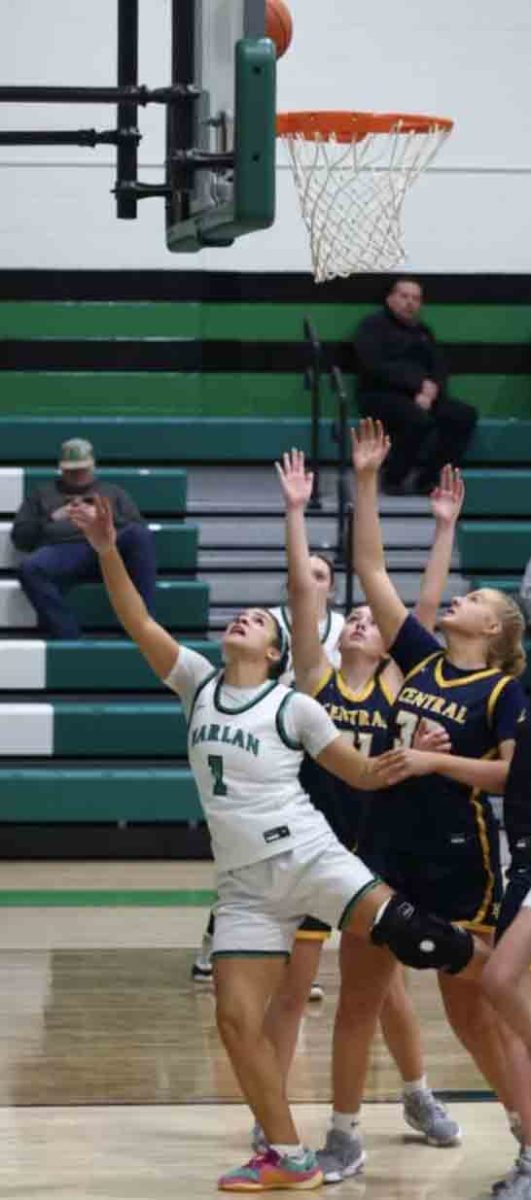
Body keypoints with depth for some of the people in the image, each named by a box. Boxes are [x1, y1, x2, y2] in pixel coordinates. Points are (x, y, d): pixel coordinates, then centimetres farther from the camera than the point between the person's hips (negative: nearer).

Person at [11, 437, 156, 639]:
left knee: (141, 534, -33)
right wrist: (52, 519, 5)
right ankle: (68, 636, -40)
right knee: (29, 567, -35)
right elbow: (20, 536, 20)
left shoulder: (113, 493, 31)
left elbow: (137, 528, 16)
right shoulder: (43, 494, 31)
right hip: (62, 550, 0)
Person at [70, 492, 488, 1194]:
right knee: (237, 1019, -3)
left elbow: (358, 773, 6)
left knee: (410, 939, -22)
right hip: (244, 884, 4)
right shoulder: (198, 683, 10)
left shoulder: (294, 707, 1)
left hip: (306, 855, -4)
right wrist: (108, 551, -7)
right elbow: (138, 622, 3)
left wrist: (398, 764, -15)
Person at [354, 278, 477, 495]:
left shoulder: (423, 332, 22)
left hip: (422, 396, 6)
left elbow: (439, 370, 12)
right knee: (418, 417, -36)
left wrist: (430, 392, -12)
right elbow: (376, 367, -12)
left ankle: (428, 479, -16)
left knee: (465, 414, -17)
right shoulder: (373, 326, 3)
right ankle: (394, 480, -19)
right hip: (380, 396, -6)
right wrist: (419, 384, -16)